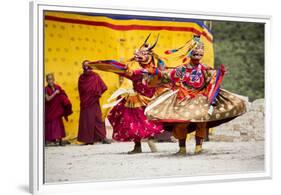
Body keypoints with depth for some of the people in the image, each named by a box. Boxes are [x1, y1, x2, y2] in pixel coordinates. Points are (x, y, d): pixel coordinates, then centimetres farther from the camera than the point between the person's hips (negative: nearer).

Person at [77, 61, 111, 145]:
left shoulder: (95, 76, -2)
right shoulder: (81, 77, 5)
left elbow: (103, 87, -3)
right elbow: (80, 90, 8)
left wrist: (97, 94, -7)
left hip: (94, 102, -2)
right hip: (85, 102, 2)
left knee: (98, 119, -3)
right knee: (86, 120, 3)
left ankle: (102, 137, -3)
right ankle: (88, 139, 6)